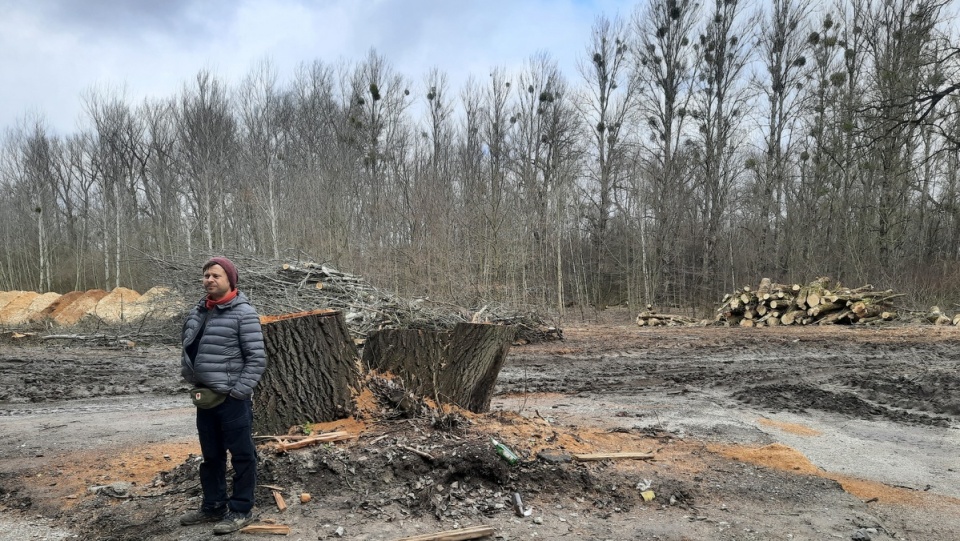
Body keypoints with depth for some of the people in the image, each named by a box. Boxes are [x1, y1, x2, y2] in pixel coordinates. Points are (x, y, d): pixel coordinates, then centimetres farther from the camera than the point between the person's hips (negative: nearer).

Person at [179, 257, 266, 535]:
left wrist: (236, 392, -15)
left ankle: (241, 511, 17)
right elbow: (187, 350, 20)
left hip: (232, 399, -7)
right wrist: (191, 380, 9)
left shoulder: (243, 313, -12)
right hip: (204, 398, 7)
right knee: (211, 456, 19)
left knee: (241, 456, 4)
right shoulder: (198, 311, 9)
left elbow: (257, 359, -14)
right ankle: (213, 506, 33)